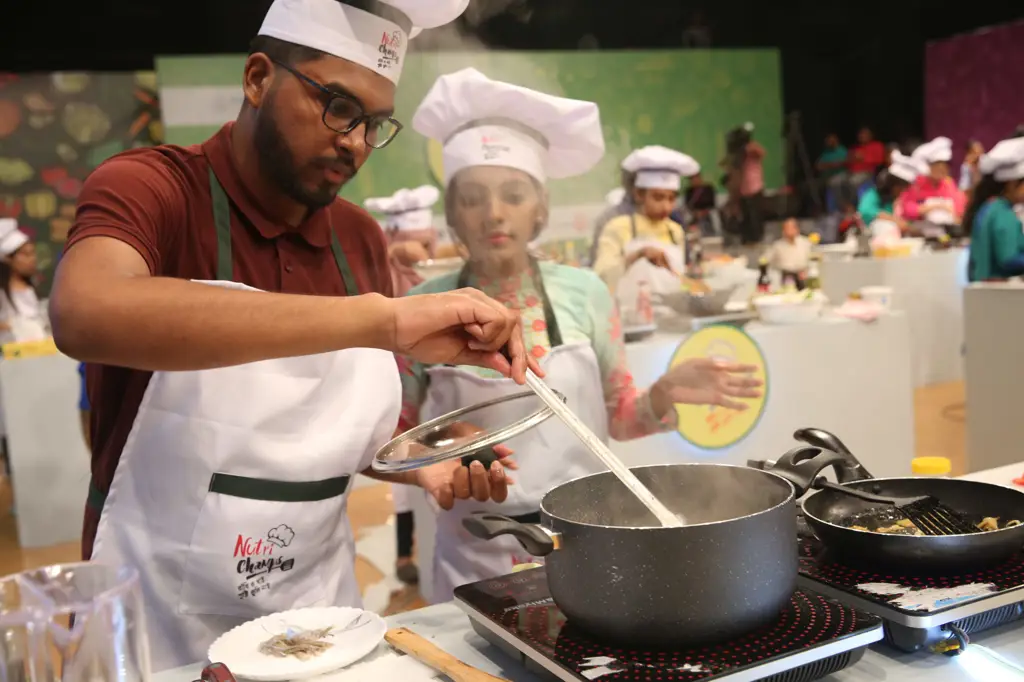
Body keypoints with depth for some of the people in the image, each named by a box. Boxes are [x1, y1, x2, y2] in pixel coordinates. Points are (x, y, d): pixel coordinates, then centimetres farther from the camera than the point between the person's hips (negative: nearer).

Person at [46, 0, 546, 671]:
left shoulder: (362, 240, 2)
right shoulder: (145, 188, -13)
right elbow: (86, 315, -36)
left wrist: (424, 467, -9)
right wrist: (381, 319, -40)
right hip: (160, 631, -4)